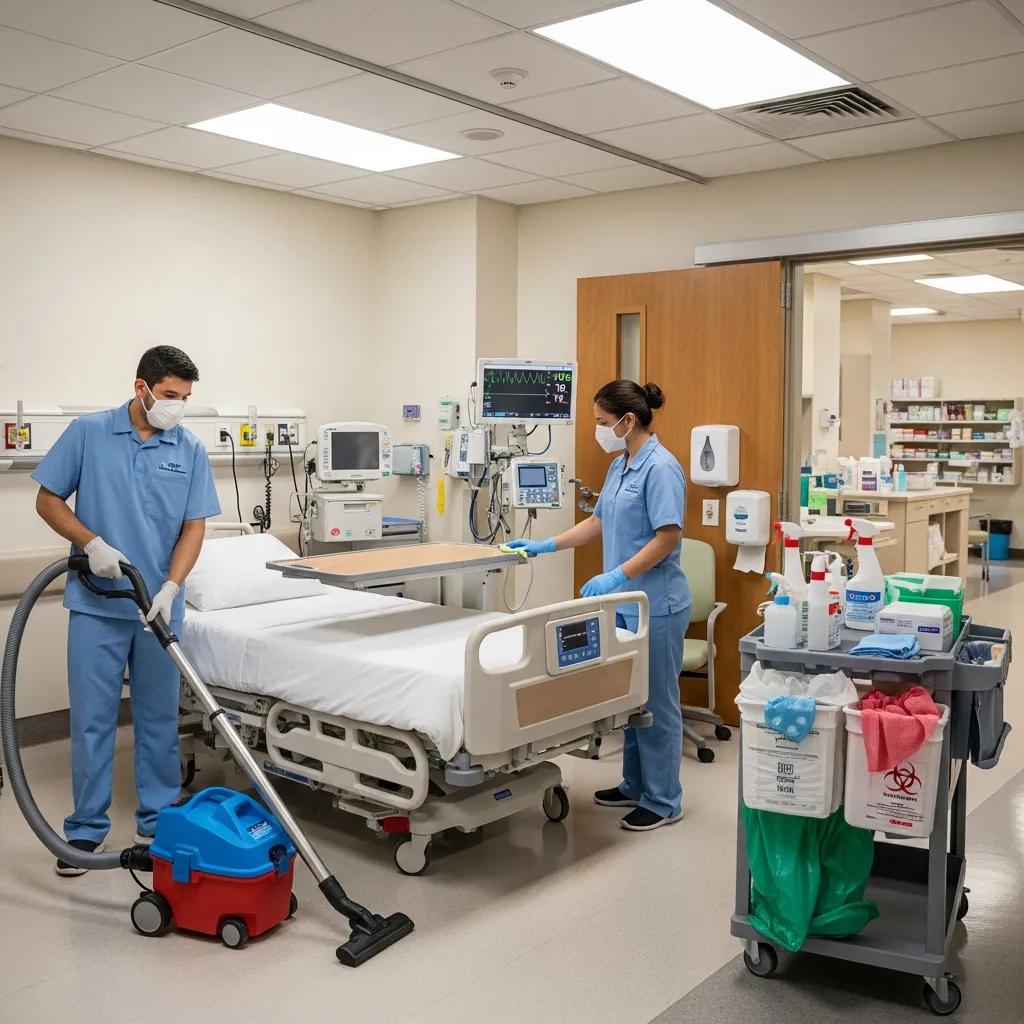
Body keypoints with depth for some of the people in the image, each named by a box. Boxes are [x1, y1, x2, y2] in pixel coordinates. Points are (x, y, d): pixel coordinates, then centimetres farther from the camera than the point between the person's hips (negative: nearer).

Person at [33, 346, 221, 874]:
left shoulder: (191, 450, 0)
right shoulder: (87, 433, -3)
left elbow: (193, 527, -2)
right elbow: (48, 500, 1)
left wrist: (170, 587, -17)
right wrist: (92, 543, -15)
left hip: (159, 607, 2)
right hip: (96, 605, -1)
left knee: (158, 719, 10)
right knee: (91, 720, 4)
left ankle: (159, 822, 23)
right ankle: (86, 828, 17)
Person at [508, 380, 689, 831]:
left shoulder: (660, 468, -16)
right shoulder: (619, 466, 12)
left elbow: (668, 536, -21)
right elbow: (598, 522, 20)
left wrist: (616, 576, -26)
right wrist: (545, 545, 15)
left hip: (655, 604, -9)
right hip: (626, 602, 9)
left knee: (656, 702, 1)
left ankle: (664, 801, 13)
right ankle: (635, 786, 30)